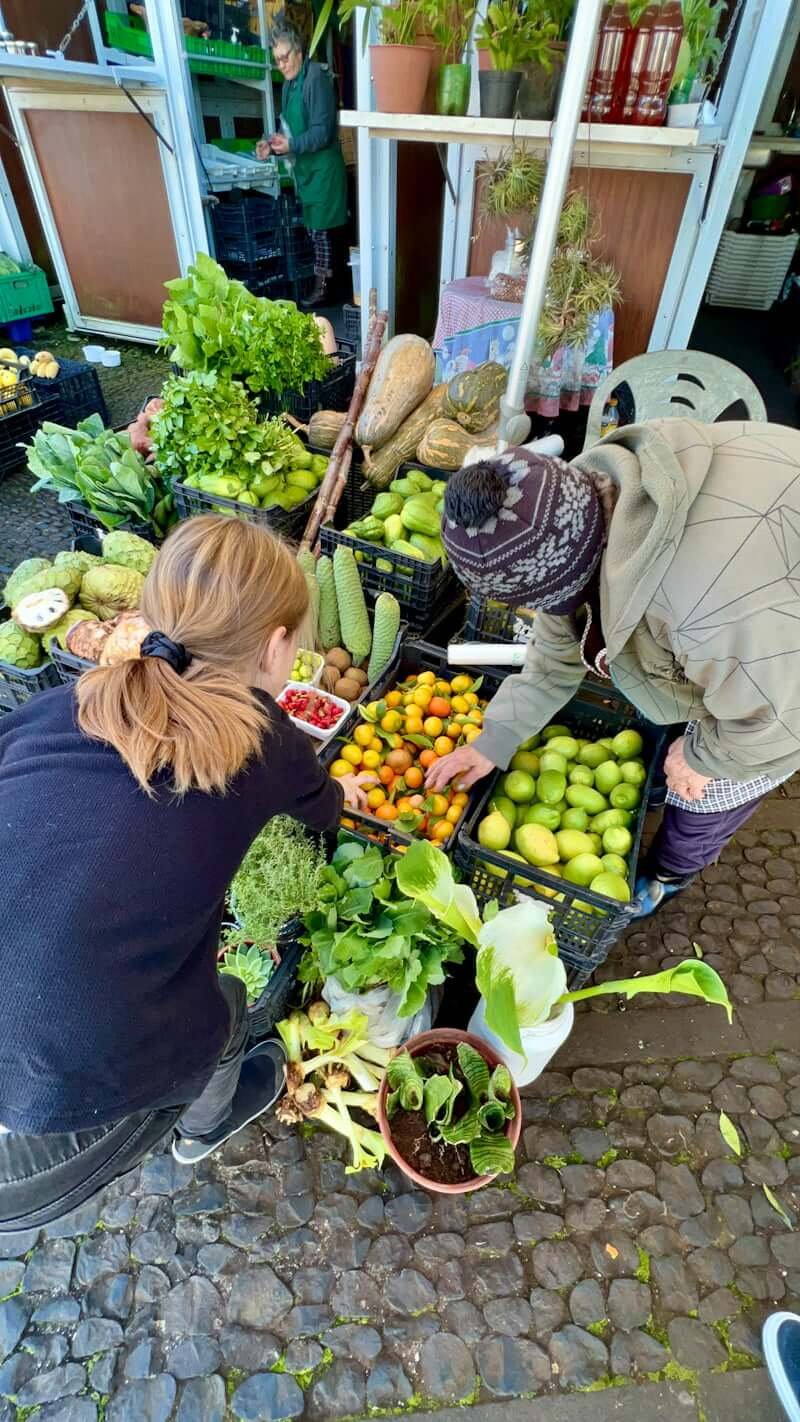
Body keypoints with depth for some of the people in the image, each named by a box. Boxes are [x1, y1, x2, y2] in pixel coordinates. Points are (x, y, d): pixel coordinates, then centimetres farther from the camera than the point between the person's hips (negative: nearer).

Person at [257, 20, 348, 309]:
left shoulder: (316, 78, -14)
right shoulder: (289, 84, 11)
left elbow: (322, 131, -21)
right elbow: (291, 129, 18)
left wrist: (291, 146, -29)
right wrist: (273, 144, 0)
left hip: (323, 168, -9)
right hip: (305, 168, 9)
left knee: (323, 229, -5)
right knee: (315, 227, 12)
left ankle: (323, 287, 3)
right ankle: (325, 280, 21)